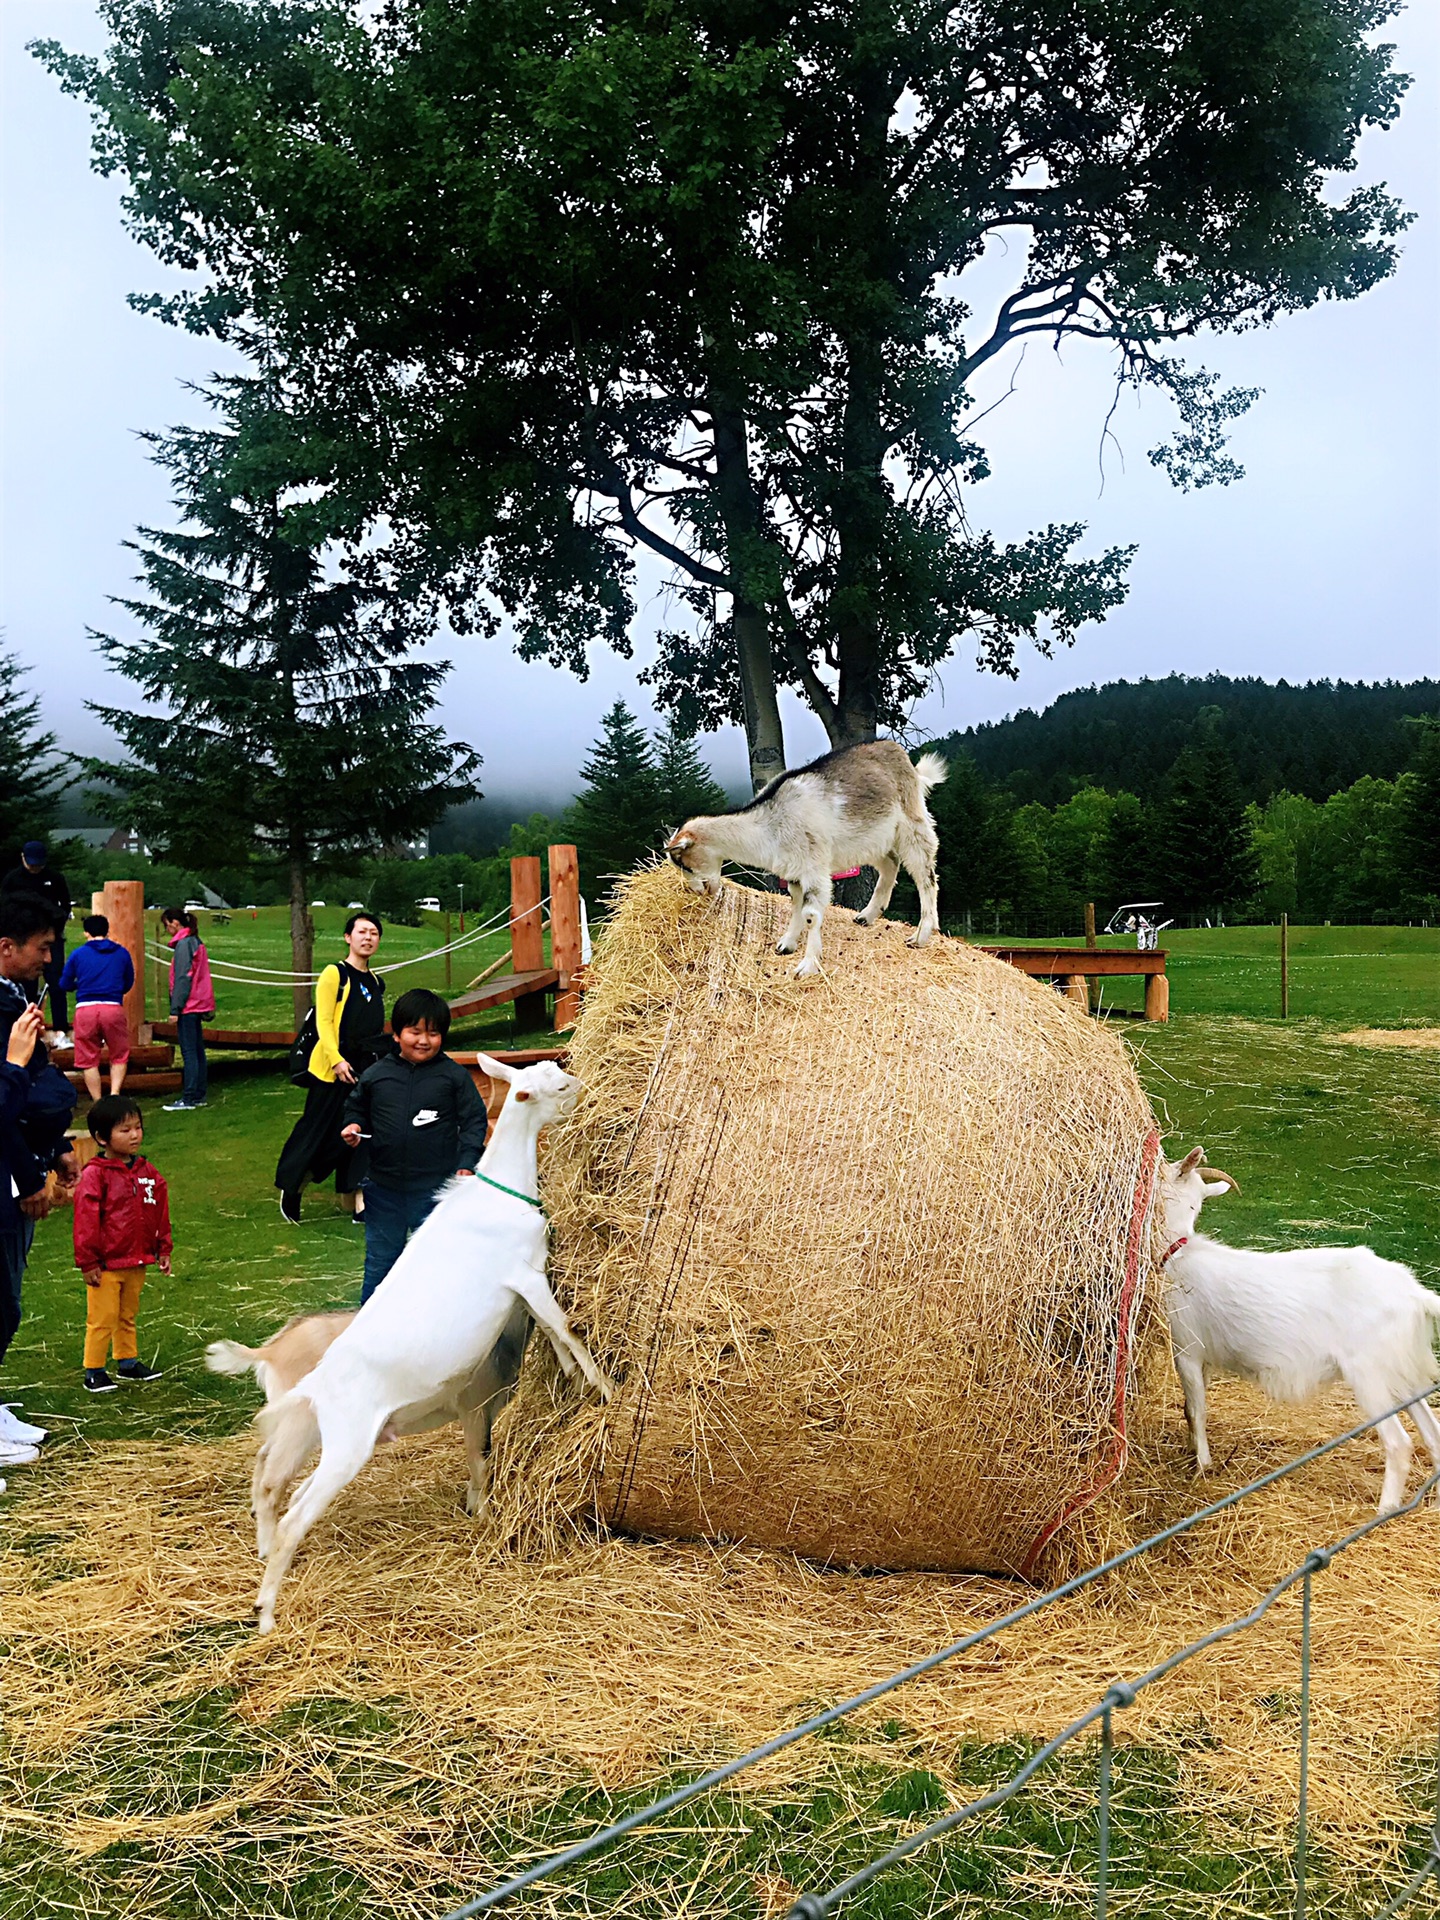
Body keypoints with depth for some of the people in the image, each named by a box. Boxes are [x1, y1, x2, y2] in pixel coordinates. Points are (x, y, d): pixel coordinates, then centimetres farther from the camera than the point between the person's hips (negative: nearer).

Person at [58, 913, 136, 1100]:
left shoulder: (78, 954, 5)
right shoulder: (122, 953, 8)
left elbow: (65, 985, 11)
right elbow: (128, 984, 17)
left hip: (86, 1008, 0)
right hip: (114, 1008, 1)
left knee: (89, 1060, 9)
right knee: (119, 1056, 15)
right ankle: (114, 1095, -3)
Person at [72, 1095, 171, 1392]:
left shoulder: (148, 1172, 5)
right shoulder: (95, 1176, -14)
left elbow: (160, 1214, 13)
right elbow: (86, 1221, -13)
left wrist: (163, 1249, 13)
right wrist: (88, 1261, -13)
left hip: (137, 1262, 6)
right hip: (106, 1265, -6)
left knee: (128, 1316, 19)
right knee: (103, 1319, 0)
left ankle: (128, 1363, 30)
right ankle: (94, 1373, 9)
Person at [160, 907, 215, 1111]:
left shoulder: (183, 944, -13)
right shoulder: (196, 942, 15)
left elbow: (183, 979, -17)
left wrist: (175, 1009, -16)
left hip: (188, 1007, -10)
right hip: (199, 1004, 10)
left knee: (189, 1052, -8)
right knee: (198, 1051, 12)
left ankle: (189, 1099, -7)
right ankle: (199, 1095, 17)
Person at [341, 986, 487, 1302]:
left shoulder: (453, 1075, -5)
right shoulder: (376, 1075, 1)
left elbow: (474, 1119, -2)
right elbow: (356, 1107, 17)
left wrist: (467, 1163, -10)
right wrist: (353, 1126, -4)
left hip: (437, 1189, -2)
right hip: (384, 1187, 2)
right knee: (380, 1260, 15)